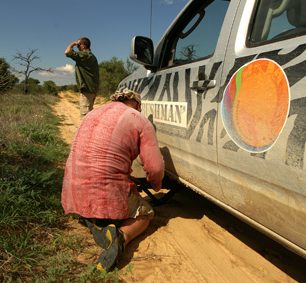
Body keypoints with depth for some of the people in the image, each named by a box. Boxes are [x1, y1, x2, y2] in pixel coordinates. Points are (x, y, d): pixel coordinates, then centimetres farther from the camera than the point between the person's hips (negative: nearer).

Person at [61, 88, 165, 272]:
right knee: (145, 214, 22)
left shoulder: (94, 113, 16)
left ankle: (95, 223, 5)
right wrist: (156, 184, 16)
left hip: (73, 191, 6)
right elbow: (155, 167, -8)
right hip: (107, 192, -5)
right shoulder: (140, 121, -2)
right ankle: (121, 236, -9)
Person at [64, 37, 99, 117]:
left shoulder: (84, 55, -11)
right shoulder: (91, 56, 19)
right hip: (92, 89, 10)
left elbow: (67, 52, -20)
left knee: (85, 113, -9)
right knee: (89, 113, 16)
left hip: (86, 89, -10)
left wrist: (74, 43, -3)